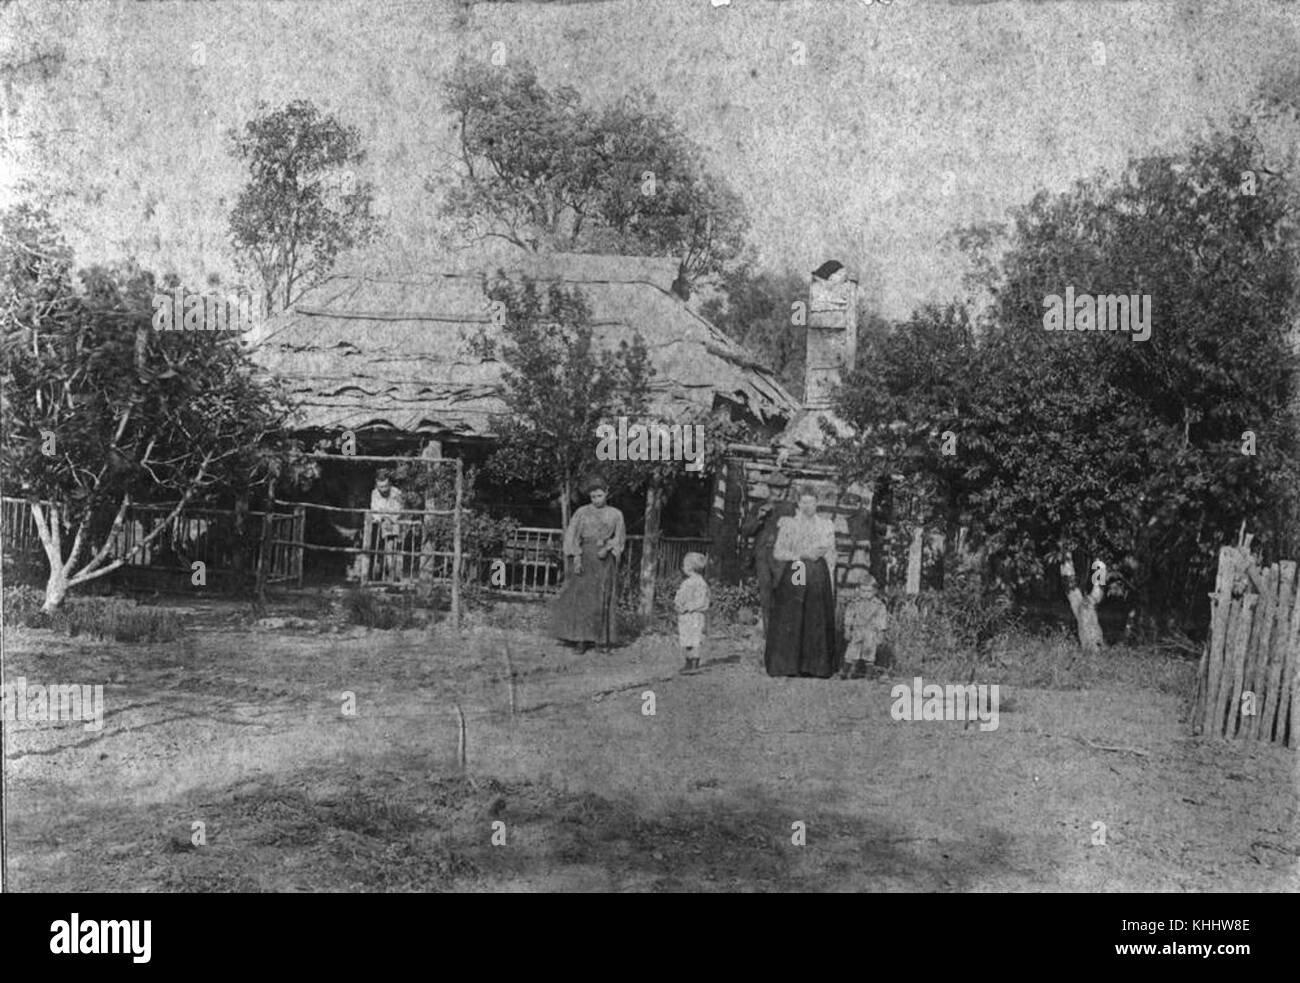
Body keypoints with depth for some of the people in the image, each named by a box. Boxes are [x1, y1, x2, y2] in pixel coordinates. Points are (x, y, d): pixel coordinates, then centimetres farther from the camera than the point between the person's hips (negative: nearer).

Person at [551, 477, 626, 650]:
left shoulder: (615, 515, 8)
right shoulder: (582, 512, 4)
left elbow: (620, 537, 7)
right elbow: (571, 536, -1)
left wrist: (607, 548, -11)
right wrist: (576, 558, -13)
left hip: (604, 560, 1)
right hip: (584, 557, -1)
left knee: (604, 600, 0)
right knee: (581, 596, -8)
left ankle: (604, 641, 5)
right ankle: (582, 639, -6)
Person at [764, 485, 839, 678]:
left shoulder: (826, 525, 12)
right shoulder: (788, 525, 7)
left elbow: (831, 556, 11)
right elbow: (778, 552, 0)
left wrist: (830, 584, 4)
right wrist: (802, 555, -13)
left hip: (819, 577, 1)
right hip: (794, 575, -1)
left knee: (817, 622, -2)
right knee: (790, 621, -6)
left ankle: (816, 666, 2)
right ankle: (788, 665, -3)